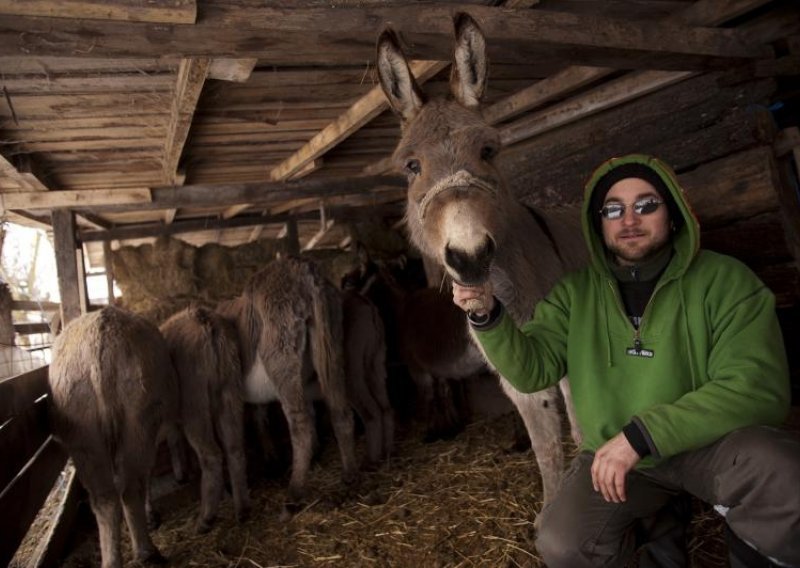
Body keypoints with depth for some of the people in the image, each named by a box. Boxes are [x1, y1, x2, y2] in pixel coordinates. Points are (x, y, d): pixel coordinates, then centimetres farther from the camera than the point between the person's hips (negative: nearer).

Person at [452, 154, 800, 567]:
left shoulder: (724, 280, -10)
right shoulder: (575, 293, 0)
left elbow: (757, 386, -20)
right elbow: (532, 370, -7)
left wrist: (641, 435, -28)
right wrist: (487, 316, -27)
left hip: (705, 445, -2)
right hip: (613, 454, 3)